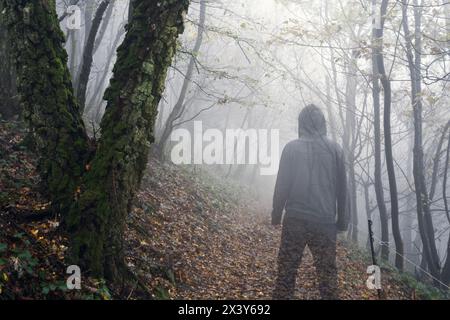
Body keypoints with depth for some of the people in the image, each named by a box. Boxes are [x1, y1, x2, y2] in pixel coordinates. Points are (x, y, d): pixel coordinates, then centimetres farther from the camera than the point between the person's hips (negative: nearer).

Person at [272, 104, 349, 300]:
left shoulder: (292, 148, -4)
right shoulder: (335, 149, 2)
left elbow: (282, 185, -3)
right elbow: (342, 188, 6)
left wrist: (276, 214, 7)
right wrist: (342, 220, 14)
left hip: (295, 219, -1)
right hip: (325, 221, 1)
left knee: (286, 270, 6)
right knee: (327, 272, 7)